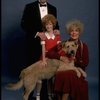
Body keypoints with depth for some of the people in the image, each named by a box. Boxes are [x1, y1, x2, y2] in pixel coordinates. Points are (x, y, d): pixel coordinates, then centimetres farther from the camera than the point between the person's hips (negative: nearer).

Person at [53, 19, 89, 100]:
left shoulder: (83, 46, 5)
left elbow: (85, 63, 1)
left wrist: (75, 60, -16)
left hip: (77, 70, -1)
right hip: (64, 69, 2)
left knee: (68, 75, -36)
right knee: (59, 75, -33)